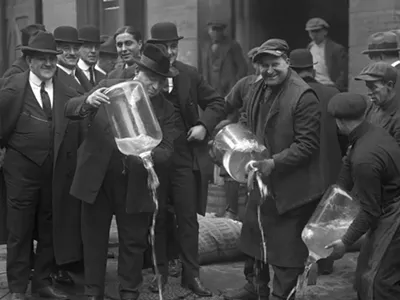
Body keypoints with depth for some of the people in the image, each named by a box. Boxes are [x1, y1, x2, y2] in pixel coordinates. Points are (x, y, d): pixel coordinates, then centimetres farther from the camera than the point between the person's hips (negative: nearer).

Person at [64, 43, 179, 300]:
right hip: (97, 178, 0)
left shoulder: (166, 110, -3)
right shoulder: (109, 87, -2)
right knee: (94, 238, 10)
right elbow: (70, 109, -6)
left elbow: (167, 150, -10)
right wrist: (88, 102, -29)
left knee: (134, 242, 9)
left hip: (135, 185, 0)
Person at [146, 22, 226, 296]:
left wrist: (204, 125, -8)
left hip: (186, 157, 1)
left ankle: (192, 274, 17)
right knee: (157, 218, 12)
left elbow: (216, 103, 7)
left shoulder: (190, 74, 1)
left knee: (188, 218, 6)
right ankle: (160, 271, 27)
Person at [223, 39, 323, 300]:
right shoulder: (255, 87, 3)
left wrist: (274, 163, -27)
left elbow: (307, 144, -22)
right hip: (262, 179, 8)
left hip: (292, 186, -8)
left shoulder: (303, 96, -21)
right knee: (255, 232, 21)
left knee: (286, 244, 4)